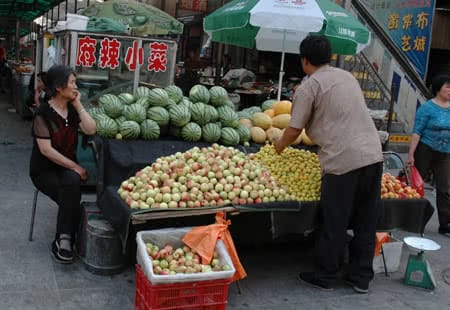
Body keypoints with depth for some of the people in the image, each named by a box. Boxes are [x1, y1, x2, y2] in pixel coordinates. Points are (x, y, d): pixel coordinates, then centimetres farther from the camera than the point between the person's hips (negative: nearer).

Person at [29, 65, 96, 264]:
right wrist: (75, 167, -18)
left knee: (72, 181, -31)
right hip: (44, 169, -4)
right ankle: (65, 240, -17)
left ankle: (62, 240, -24)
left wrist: (78, 104, -9)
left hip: (67, 167, 4)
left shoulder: (73, 109, 5)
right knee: (72, 191, -31)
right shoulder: (43, 112, -12)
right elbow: (46, 150, -18)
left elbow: (91, 130, -10)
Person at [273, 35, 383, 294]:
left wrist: (281, 145, 20)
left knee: (335, 223, 6)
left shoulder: (309, 87, -2)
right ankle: (361, 277, 24)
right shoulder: (348, 76, 18)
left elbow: (294, 130, 0)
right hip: (373, 154, 7)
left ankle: (326, 277, 20)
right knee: (367, 221, 13)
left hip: (343, 159, -6)